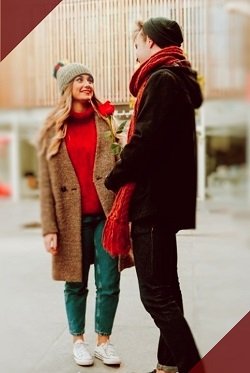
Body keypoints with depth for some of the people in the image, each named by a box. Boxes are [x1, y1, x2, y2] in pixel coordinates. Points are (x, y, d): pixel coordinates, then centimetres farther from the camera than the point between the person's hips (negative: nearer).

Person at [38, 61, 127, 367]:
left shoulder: (106, 121, 8)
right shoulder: (52, 129, 5)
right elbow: (46, 183, 1)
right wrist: (49, 228, -5)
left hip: (106, 215, 1)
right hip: (72, 218, 0)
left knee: (109, 284, 3)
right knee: (76, 283, 11)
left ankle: (104, 341, 22)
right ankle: (78, 340, 30)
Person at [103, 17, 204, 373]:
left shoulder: (161, 79, -12)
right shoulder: (177, 78, 18)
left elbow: (145, 141, -21)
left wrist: (113, 179, -7)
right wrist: (127, 171, 11)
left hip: (153, 198, -10)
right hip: (166, 196, 10)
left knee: (155, 293, -7)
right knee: (165, 286, 15)